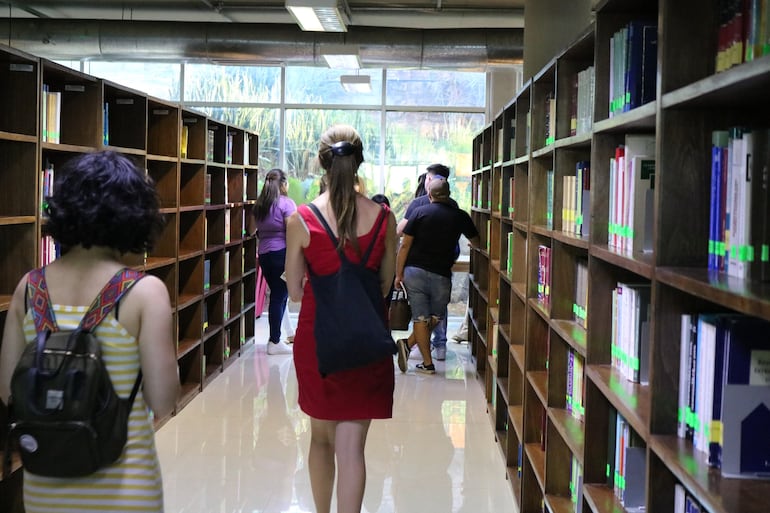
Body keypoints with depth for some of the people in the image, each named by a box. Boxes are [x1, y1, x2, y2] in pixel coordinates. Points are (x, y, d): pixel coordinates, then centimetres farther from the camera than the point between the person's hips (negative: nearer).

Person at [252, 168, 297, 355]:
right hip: (282, 253, -7)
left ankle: (275, 337, 19)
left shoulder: (260, 205, 12)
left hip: (264, 254, 7)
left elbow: (259, 232, 13)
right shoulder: (286, 203, -9)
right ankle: (275, 342, 2)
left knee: (277, 294, 15)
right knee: (279, 296, -2)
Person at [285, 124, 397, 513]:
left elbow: (295, 291, -3)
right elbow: (385, 285, 4)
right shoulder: (383, 217, -5)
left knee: (321, 437, 19)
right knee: (351, 446, 3)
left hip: (316, 334, 0)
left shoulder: (301, 219, -10)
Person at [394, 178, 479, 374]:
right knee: (435, 317, 15)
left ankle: (428, 363, -1)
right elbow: (476, 242, 21)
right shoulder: (460, 216, 3)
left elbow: (405, 245, -3)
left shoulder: (419, 212, 0)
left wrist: (399, 274, 3)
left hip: (414, 271, 1)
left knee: (420, 317, 4)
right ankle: (408, 344, 3)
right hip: (441, 275, -1)